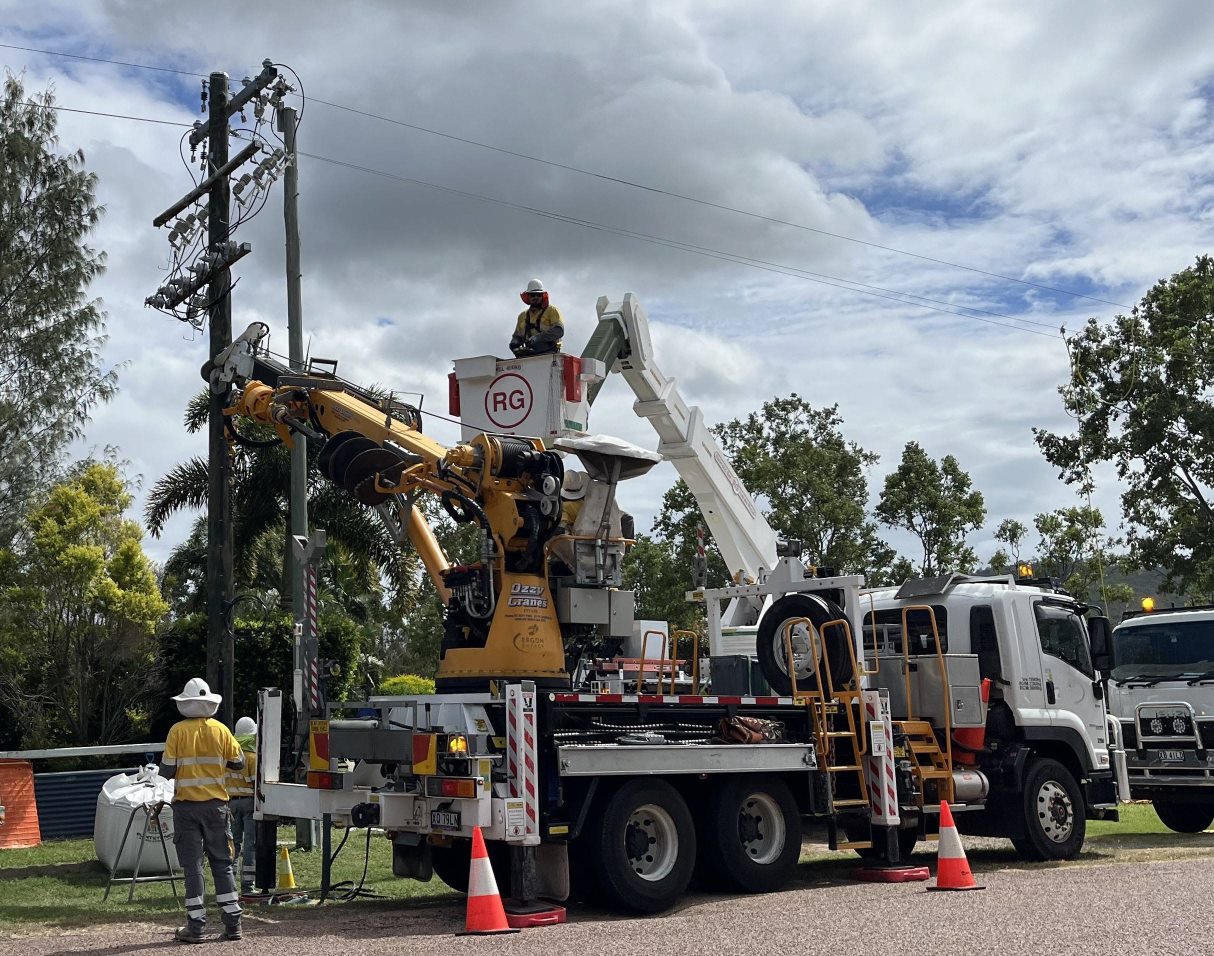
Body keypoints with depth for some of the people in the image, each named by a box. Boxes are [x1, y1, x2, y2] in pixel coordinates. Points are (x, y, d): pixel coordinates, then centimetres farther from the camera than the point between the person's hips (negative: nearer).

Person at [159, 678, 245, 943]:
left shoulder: (178, 731, -8)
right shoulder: (220, 730, -1)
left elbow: (167, 770, -9)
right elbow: (238, 762, 6)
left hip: (186, 805, -2)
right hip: (215, 804, 2)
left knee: (192, 864, 4)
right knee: (222, 863, 10)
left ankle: (196, 926, 4)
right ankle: (232, 923, 9)